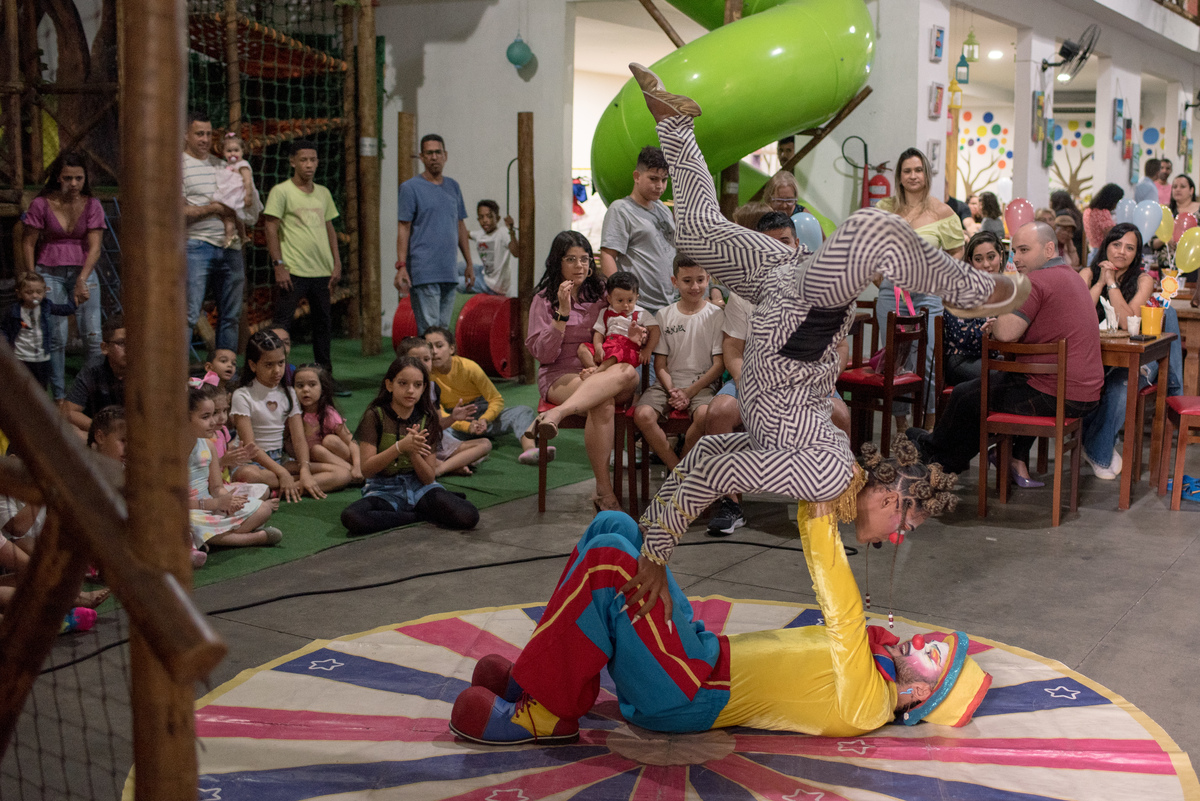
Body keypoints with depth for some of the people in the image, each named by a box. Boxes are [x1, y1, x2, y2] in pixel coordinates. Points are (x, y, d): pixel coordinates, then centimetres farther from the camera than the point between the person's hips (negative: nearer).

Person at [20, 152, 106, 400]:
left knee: (93, 336, -8)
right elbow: (28, 243, 2)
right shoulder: (41, 204, -5)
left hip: (83, 271, 1)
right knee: (56, 338, -4)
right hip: (49, 272, -1)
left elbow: (94, 247, -8)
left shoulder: (92, 205, -2)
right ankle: (60, 396, 5)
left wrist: (82, 280, -21)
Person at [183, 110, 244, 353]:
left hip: (230, 248, 6)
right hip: (197, 247, -6)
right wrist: (214, 209, -15)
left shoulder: (223, 165, 17)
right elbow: (179, 213, -8)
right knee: (188, 314, -10)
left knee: (231, 315, 9)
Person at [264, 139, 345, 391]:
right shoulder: (281, 191, -3)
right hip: (293, 271, -6)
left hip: (322, 271, 6)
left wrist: (337, 263, 11)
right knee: (282, 325, -4)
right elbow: (271, 228, -6)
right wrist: (279, 265, -12)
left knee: (324, 324, 10)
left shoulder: (323, 193, 14)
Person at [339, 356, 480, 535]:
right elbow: (366, 469, -14)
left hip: (418, 487, 1)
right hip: (384, 490, 0)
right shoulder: (375, 415, -6)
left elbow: (428, 478, -3)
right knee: (350, 518, -34)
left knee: (468, 517, -25)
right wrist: (400, 446, -26)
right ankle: (417, 515, -13)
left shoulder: (426, 419, 1)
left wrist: (413, 453, -22)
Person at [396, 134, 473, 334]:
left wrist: (469, 263, 17)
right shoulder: (410, 187, -1)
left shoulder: (453, 186, 15)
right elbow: (403, 229, -4)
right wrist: (401, 266, -12)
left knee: (444, 328, 8)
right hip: (424, 271, -6)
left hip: (449, 271, 6)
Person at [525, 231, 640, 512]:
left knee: (627, 373, -36)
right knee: (603, 403, -37)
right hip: (560, 377, -3)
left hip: (602, 374, 3)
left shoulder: (601, 294, 17)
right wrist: (563, 313, -11)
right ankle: (604, 492, -36)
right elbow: (544, 354, -1)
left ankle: (555, 415, -52)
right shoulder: (544, 299, 8)